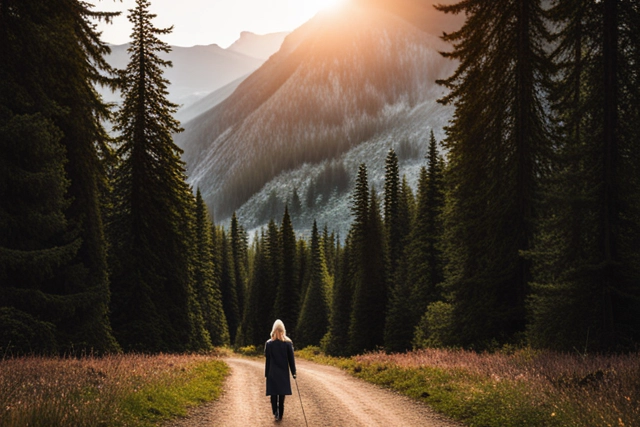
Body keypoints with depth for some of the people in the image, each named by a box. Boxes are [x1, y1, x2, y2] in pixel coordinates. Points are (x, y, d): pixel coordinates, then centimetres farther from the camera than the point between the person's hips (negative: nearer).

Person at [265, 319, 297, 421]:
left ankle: (276, 413, -13)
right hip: (284, 373, 1)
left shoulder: (269, 343, -5)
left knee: (273, 394, 3)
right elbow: (291, 359, -1)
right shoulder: (288, 343, -5)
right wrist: (293, 372, 5)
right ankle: (280, 414, 11)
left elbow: (267, 360, -1)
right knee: (282, 394, 9)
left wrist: (266, 374, 5)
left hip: (272, 373, -1)